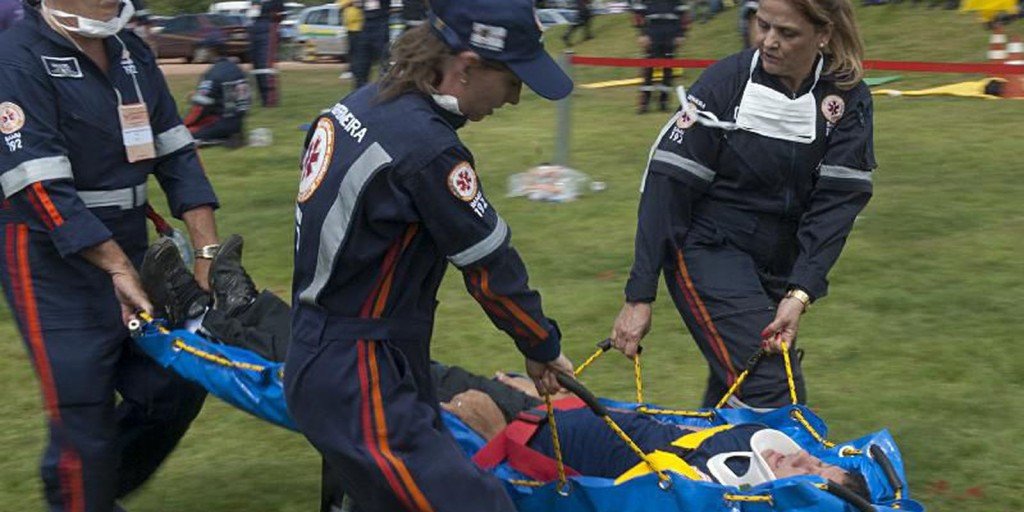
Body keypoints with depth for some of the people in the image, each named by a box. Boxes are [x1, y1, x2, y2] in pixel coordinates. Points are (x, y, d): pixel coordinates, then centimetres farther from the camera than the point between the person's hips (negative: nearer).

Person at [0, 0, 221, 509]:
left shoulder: (131, 52, 7)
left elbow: (176, 155, 8)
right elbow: (43, 188, -22)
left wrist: (209, 252, -1)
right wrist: (116, 267, -23)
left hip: (128, 251, 7)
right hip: (54, 262, -7)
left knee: (177, 388, 9)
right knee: (84, 423, -5)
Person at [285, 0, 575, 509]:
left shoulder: (362, 104, 5)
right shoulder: (427, 147, -22)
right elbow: (490, 269, -11)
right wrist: (543, 347, 6)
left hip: (322, 357, 10)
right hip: (360, 389, -10)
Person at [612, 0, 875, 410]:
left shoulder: (848, 99, -5)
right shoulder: (725, 82, -12)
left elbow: (835, 203, -12)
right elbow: (668, 184, -13)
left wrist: (800, 295, -25)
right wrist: (639, 296, -16)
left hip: (779, 264, 4)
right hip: (708, 250, -4)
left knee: (730, 394, 11)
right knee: (773, 392, -19)